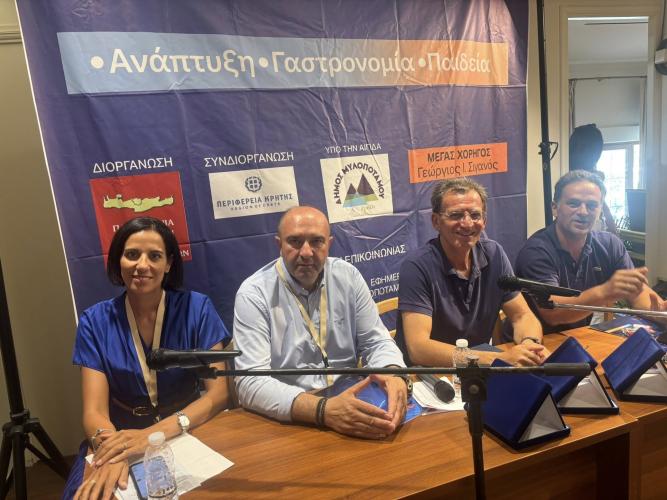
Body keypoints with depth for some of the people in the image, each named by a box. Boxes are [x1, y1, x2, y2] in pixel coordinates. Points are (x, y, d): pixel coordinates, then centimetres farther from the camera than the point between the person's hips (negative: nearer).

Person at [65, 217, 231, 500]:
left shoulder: (196, 308, -7)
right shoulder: (95, 321, -3)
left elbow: (218, 393, -11)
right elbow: (94, 410, -10)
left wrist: (155, 433, -27)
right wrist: (112, 452, -32)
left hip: (186, 435, -1)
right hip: (119, 437, 1)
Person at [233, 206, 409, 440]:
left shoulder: (348, 276, 2)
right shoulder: (253, 294, -10)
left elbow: (376, 341, 5)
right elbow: (251, 382, -18)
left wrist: (395, 375, -18)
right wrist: (324, 410, -32)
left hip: (352, 407, 4)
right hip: (289, 421, -4)